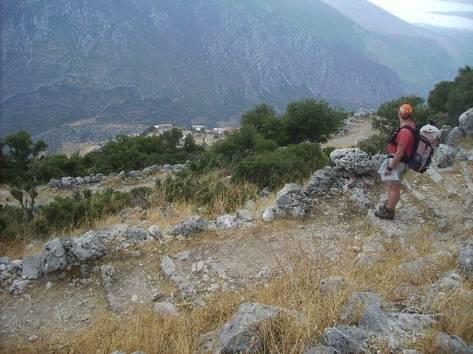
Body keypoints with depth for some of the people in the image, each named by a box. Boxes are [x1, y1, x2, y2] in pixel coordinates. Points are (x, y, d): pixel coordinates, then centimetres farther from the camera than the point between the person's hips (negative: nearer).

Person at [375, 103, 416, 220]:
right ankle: (389, 205, 38)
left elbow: (399, 153, -27)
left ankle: (389, 212, 15)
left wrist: (390, 167, -19)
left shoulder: (405, 131, -29)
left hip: (398, 162, -10)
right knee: (391, 184, 23)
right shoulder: (411, 125, 2)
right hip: (396, 159, 10)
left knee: (394, 187, 3)